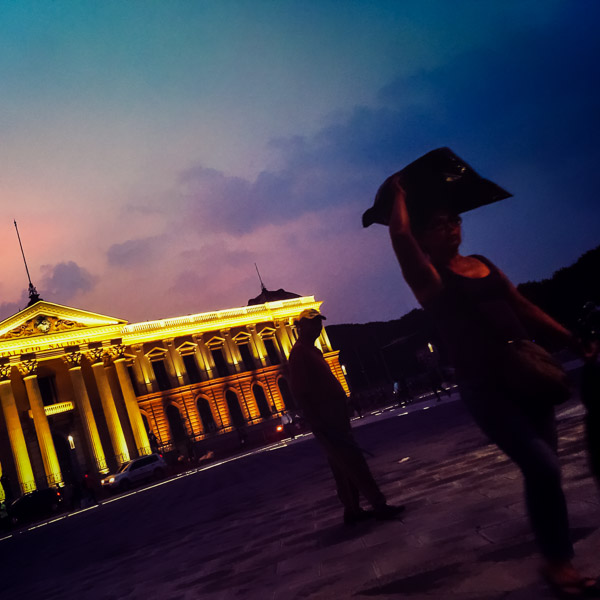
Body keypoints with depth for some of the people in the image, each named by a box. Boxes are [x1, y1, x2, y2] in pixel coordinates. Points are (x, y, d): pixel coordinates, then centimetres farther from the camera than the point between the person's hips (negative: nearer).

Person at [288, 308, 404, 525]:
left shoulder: (311, 351, 19)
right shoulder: (300, 353, -12)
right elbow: (300, 393, -19)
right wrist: (318, 423, -22)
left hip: (334, 417, 11)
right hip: (325, 419, -11)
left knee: (345, 466, 14)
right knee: (353, 460, -9)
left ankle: (352, 510, 20)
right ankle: (379, 505, -6)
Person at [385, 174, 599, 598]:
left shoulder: (482, 264, 15)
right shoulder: (428, 275, -5)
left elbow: (525, 309, 17)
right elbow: (399, 233, -21)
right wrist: (399, 192, -3)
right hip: (486, 387, -7)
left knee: (542, 469, 13)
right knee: (543, 467, -14)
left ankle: (556, 556, 32)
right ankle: (558, 561, 5)